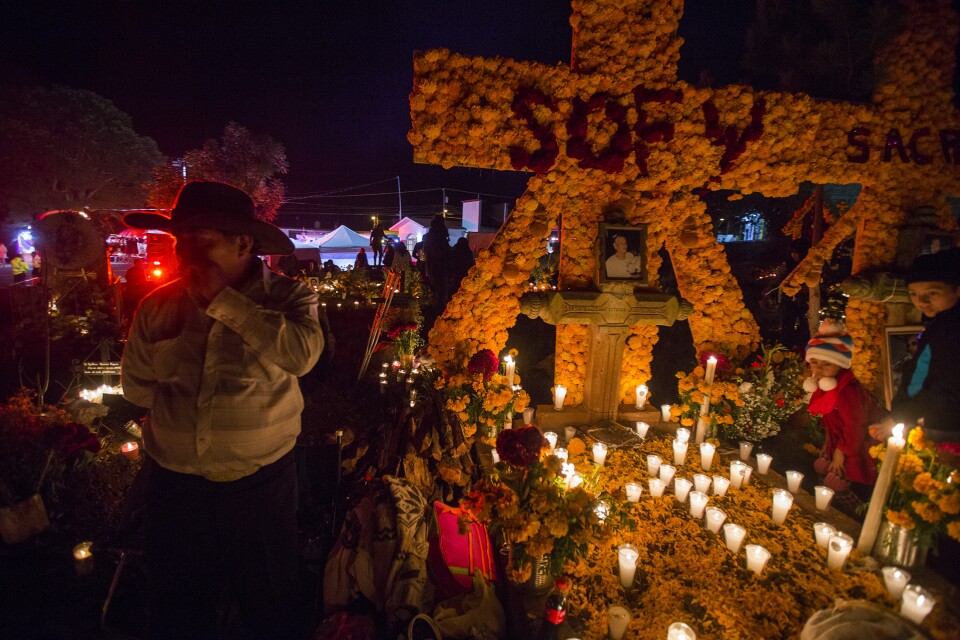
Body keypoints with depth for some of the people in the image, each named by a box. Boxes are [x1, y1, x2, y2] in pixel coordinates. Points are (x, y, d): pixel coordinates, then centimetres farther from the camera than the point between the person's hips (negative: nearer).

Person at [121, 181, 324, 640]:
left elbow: (302, 353, -29)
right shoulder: (158, 306, -1)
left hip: (261, 482, -2)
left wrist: (224, 300, -25)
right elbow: (136, 386, 10)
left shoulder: (287, 296, -8)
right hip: (174, 482, 3)